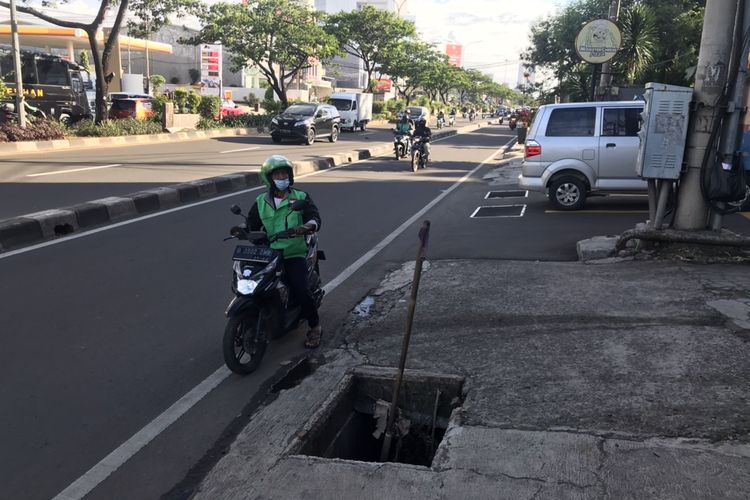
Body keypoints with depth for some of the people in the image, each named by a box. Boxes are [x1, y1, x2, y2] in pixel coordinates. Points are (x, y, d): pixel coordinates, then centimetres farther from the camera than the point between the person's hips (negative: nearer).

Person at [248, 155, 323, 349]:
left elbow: (315, 218, -8)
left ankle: (315, 327, 1)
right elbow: (252, 225, 11)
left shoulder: (301, 198, 5)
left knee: (300, 290, -22)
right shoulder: (261, 202, 13)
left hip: (294, 254, -3)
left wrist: (307, 226, -31)